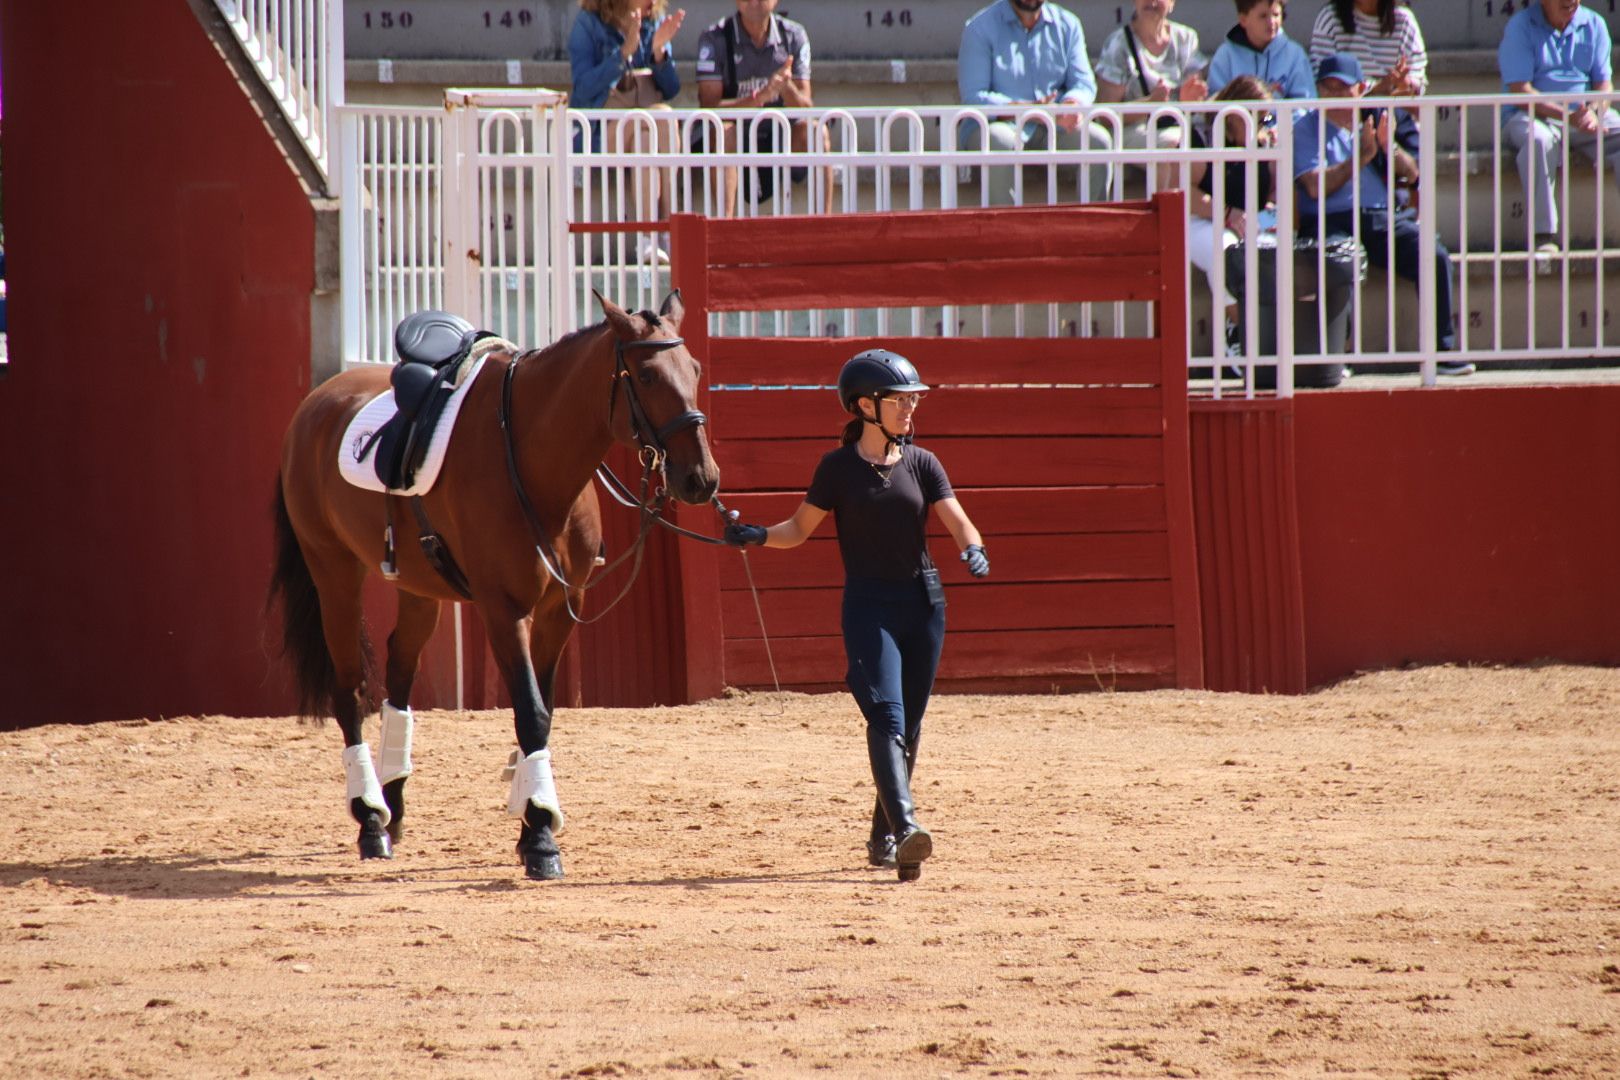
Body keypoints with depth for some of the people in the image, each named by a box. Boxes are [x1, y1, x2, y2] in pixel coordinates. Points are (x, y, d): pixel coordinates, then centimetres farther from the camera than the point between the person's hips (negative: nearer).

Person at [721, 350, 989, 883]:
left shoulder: (922, 464, 5)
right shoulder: (838, 467, -2)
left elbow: (959, 524, 0)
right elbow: (800, 527, 3)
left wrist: (974, 550, -23)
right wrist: (759, 536, -16)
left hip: (923, 600, 4)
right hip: (868, 603, -4)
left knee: (909, 724, 9)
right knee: (886, 716, -19)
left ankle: (883, 836, 23)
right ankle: (904, 827, -33)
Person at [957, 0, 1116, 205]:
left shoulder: (1067, 24, 11)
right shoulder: (980, 28, -2)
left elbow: (1084, 83, 5)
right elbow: (973, 97, -11)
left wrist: (1073, 103, -21)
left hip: (1053, 127, 3)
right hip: (1003, 124, -3)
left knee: (1099, 139, -23)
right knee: (1000, 142, -37)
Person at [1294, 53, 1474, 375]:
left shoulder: (1376, 122, 20)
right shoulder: (1307, 129, 7)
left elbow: (1411, 175, 14)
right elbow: (1316, 187, -8)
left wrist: (1389, 147, -6)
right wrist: (1360, 157, -14)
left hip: (1384, 220, 4)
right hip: (1331, 224, -4)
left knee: (1435, 257, -20)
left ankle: (1443, 350, -14)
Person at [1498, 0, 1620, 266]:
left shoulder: (1594, 25, 10)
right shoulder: (1520, 26, -4)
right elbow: (1520, 90, -13)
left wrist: (1594, 112, -18)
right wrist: (1568, 116, -25)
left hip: (1584, 116, 4)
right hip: (1534, 115, -4)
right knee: (1537, 139, -38)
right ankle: (1544, 237, -38)